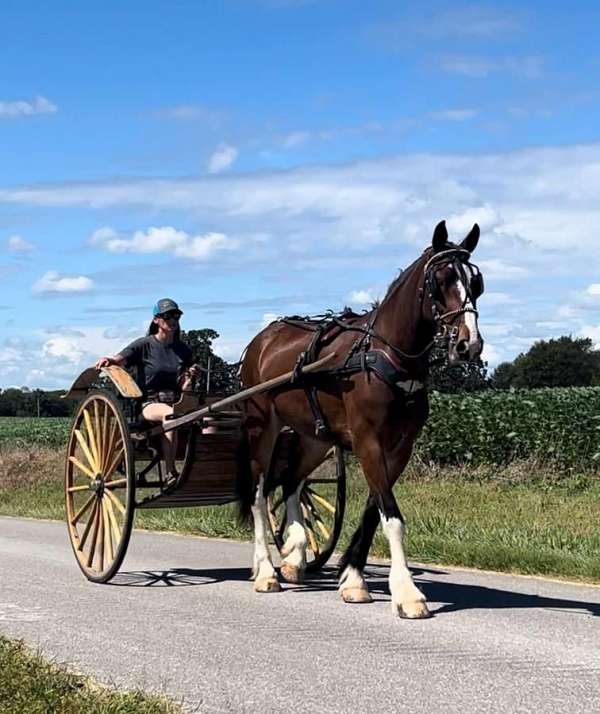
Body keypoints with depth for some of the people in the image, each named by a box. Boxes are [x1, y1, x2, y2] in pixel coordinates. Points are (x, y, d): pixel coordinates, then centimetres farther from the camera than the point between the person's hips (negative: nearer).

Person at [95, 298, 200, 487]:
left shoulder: (183, 350, 17)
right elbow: (119, 360, -9)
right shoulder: (144, 345, 5)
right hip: (150, 403, -4)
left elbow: (183, 389, 13)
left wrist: (190, 377, -8)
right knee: (171, 414, -39)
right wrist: (107, 361, -31)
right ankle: (170, 474, -37)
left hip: (176, 401, 4)